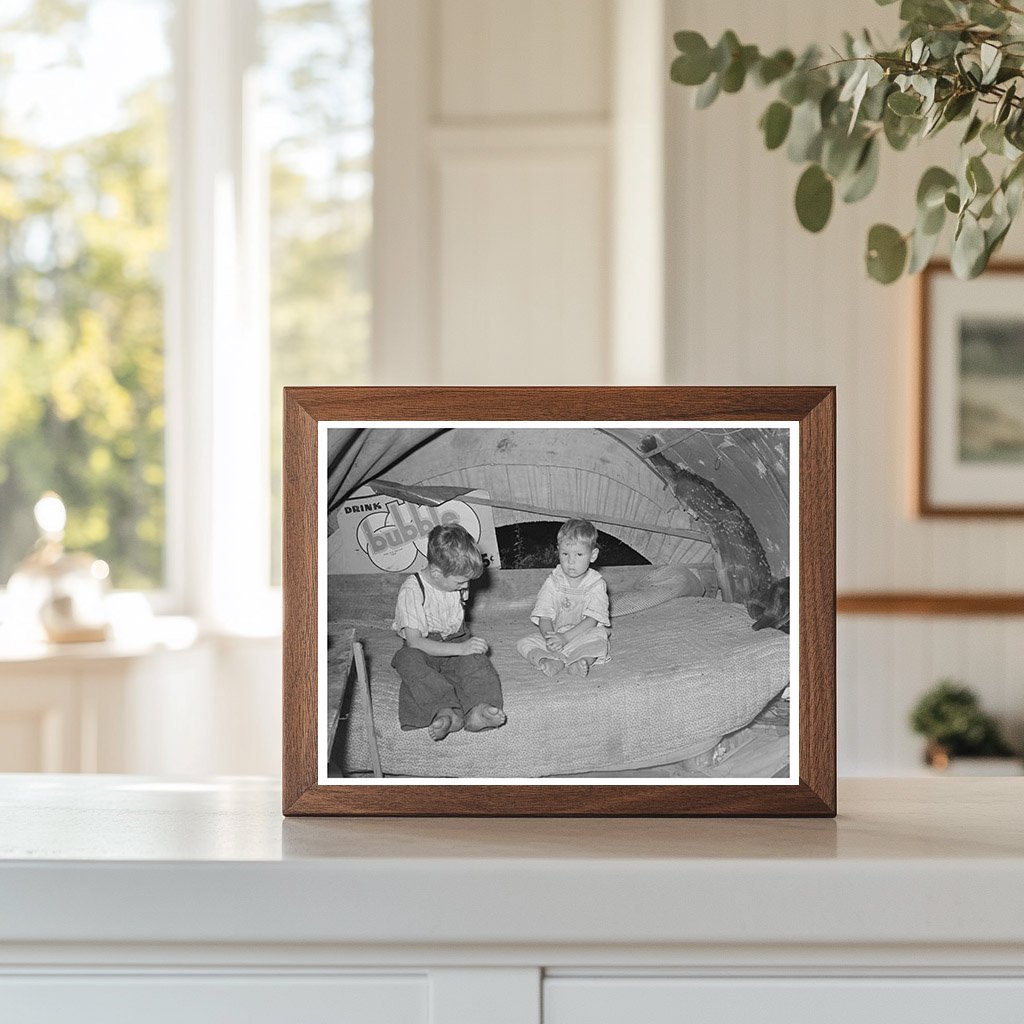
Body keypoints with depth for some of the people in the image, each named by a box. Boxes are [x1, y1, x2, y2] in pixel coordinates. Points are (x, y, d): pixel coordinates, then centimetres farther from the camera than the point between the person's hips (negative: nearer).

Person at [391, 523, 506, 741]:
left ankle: (477, 711, -52)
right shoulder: (412, 592, -19)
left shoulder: (457, 584, 1)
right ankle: (448, 712, -53)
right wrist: (461, 648, -30)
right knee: (409, 660, -38)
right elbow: (415, 642, -25)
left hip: (455, 644, 4)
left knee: (474, 657, -29)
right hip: (424, 650, -4)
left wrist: (467, 641, 5)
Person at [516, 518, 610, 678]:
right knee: (524, 643, -19)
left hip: (584, 636, -3)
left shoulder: (597, 584, -7)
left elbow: (592, 620, -16)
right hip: (556, 634, 3)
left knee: (599, 634, -33)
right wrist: (550, 637, -30)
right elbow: (544, 618, -6)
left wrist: (565, 637, -28)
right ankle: (552, 661, -42)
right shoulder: (552, 583, 0)